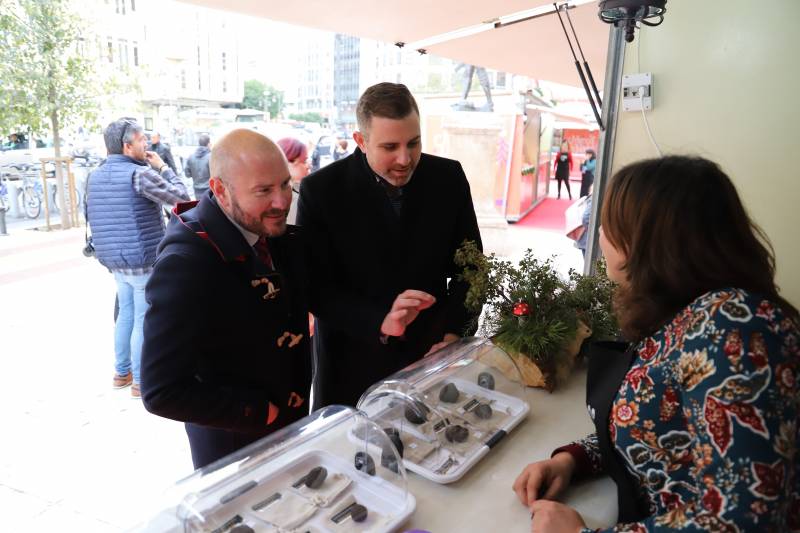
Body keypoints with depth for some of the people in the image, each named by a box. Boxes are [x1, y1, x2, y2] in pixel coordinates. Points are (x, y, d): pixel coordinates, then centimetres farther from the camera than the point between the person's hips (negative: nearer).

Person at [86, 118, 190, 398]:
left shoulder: (95, 175, 9)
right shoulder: (139, 173, -16)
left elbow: (91, 214, 16)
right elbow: (181, 197, -13)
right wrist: (163, 168, -3)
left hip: (115, 259, 8)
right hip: (144, 260, -8)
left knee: (126, 314, 20)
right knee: (144, 320, 2)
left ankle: (122, 372, 30)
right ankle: (141, 380, 12)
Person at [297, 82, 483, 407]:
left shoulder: (449, 177, -5)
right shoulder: (321, 191, -13)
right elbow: (316, 288, -12)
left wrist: (451, 337, -10)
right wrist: (380, 323, -26)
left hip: (432, 355, 2)